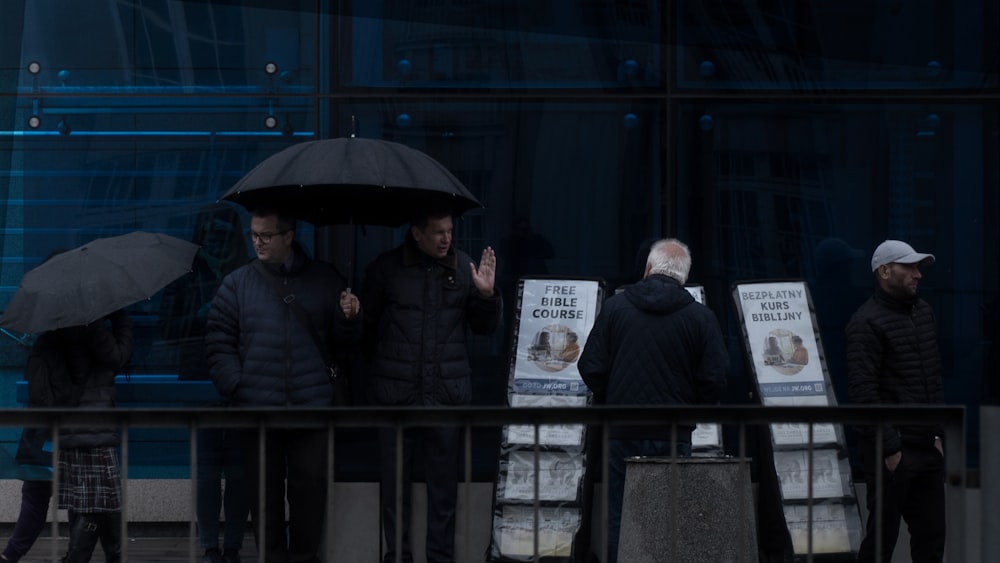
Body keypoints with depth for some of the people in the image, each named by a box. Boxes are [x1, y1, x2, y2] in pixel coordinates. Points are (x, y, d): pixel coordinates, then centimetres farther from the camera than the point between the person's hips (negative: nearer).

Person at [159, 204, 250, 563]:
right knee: (207, 465, -5)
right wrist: (203, 317, -12)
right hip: (201, 381, -1)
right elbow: (168, 328, 2)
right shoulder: (185, 275, 7)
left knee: (239, 466, -3)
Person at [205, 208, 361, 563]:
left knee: (310, 490, 2)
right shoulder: (237, 284, 6)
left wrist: (349, 319, -11)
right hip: (257, 411, 0)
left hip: (312, 410, 0)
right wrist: (236, 387, -6)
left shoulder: (325, 280, 8)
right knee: (265, 495, 6)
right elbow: (218, 343, 4)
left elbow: (344, 341, 9)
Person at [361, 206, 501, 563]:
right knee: (395, 481, 6)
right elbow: (366, 326, 6)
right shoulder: (386, 268, -2)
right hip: (397, 394, -1)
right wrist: (380, 367, 5)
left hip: (448, 394, 1)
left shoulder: (463, 267, 3)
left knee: (444, 483, 5)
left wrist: (487, 295, -7)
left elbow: (484, 327, 10)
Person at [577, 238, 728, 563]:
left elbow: (591, 368, -2)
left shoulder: (615, 307, -1)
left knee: (620, 520, 8)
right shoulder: (701, 318, -3)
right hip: (674, 437, 0)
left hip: (622, 434, 1)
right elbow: (715, 380, -4)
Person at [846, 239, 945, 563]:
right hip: (892, 451, -8)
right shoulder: (867, 323, -12)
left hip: (928, 448, 8)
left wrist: (938, 432, 14)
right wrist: (889, 447, -19)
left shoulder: (922, 311, 14)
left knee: (931, 535, 10)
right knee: (882, 536, -1)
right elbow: (863, 391, -18)